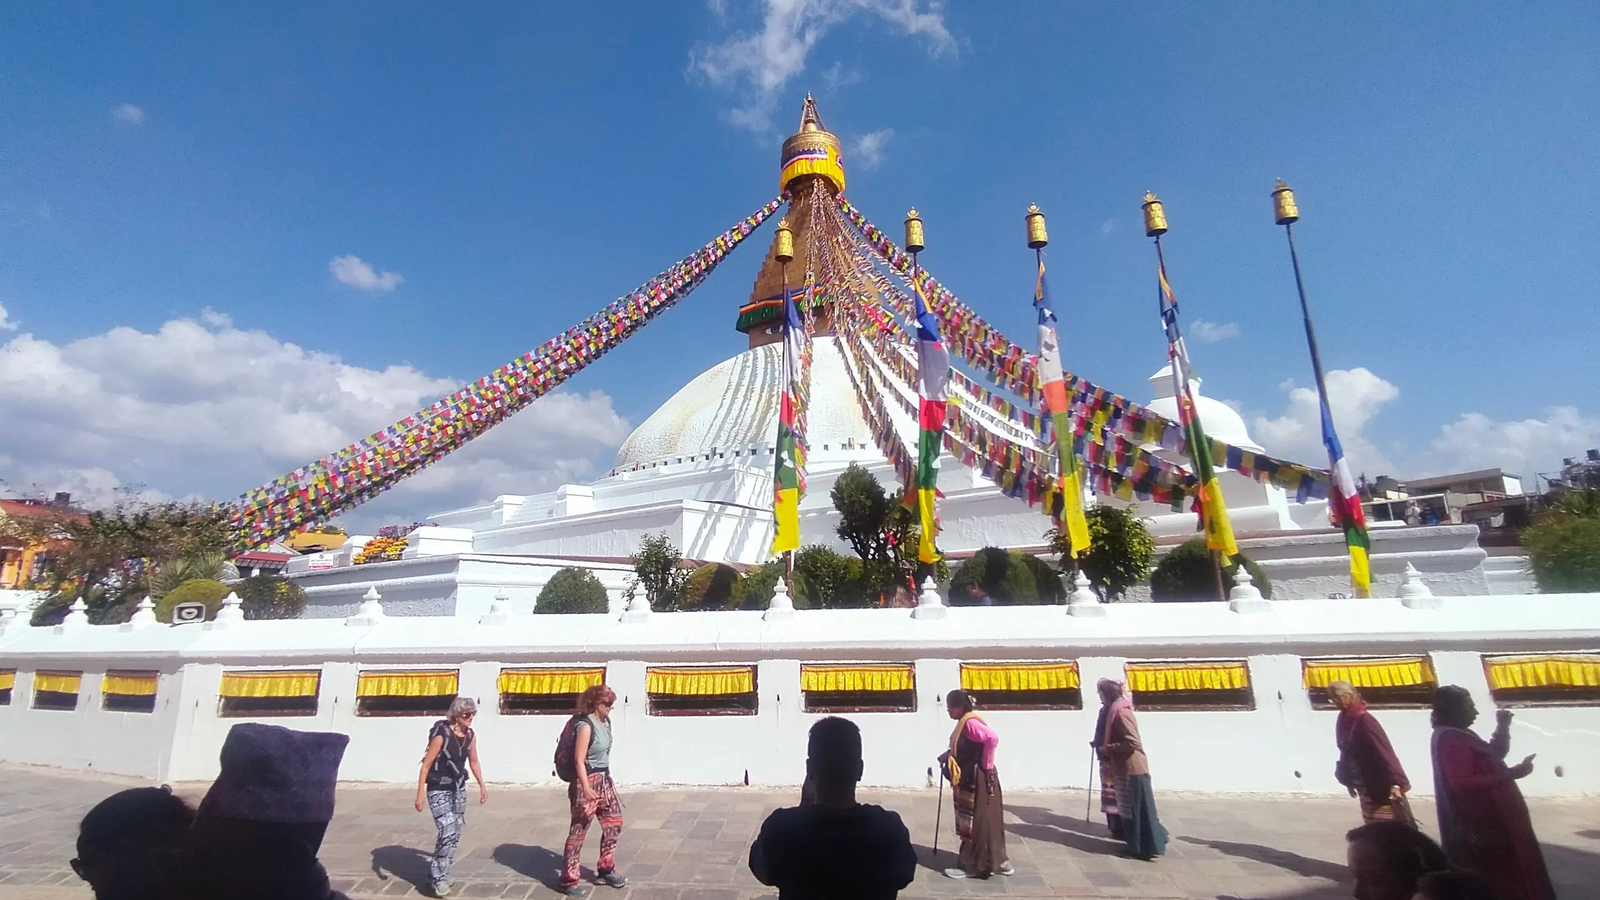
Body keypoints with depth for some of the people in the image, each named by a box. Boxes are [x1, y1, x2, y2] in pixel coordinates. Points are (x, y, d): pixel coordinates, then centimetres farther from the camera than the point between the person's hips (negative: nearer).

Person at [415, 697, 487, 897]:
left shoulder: (470, 734, -2)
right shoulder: (441, 734, -20)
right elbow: (426, 765, -16)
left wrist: (482, 786, 13)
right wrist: (420, 794, -18)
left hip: (458, 789, 6)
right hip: (439, 790, -6)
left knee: (455, 834, 9)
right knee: (448, 832, -15)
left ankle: (437, 870, 28)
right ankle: (439, 878, 1)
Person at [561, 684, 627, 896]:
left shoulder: (605, 721, 4)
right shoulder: (586, 725, -21)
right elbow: (579, 760, -22)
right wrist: (586, 788, -26)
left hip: (604, 779, 9)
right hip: (588, 781, -9)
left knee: (614, 822, 14)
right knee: (578, 831, 3)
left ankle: (605, 871, 29)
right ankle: (568, 880, 17)